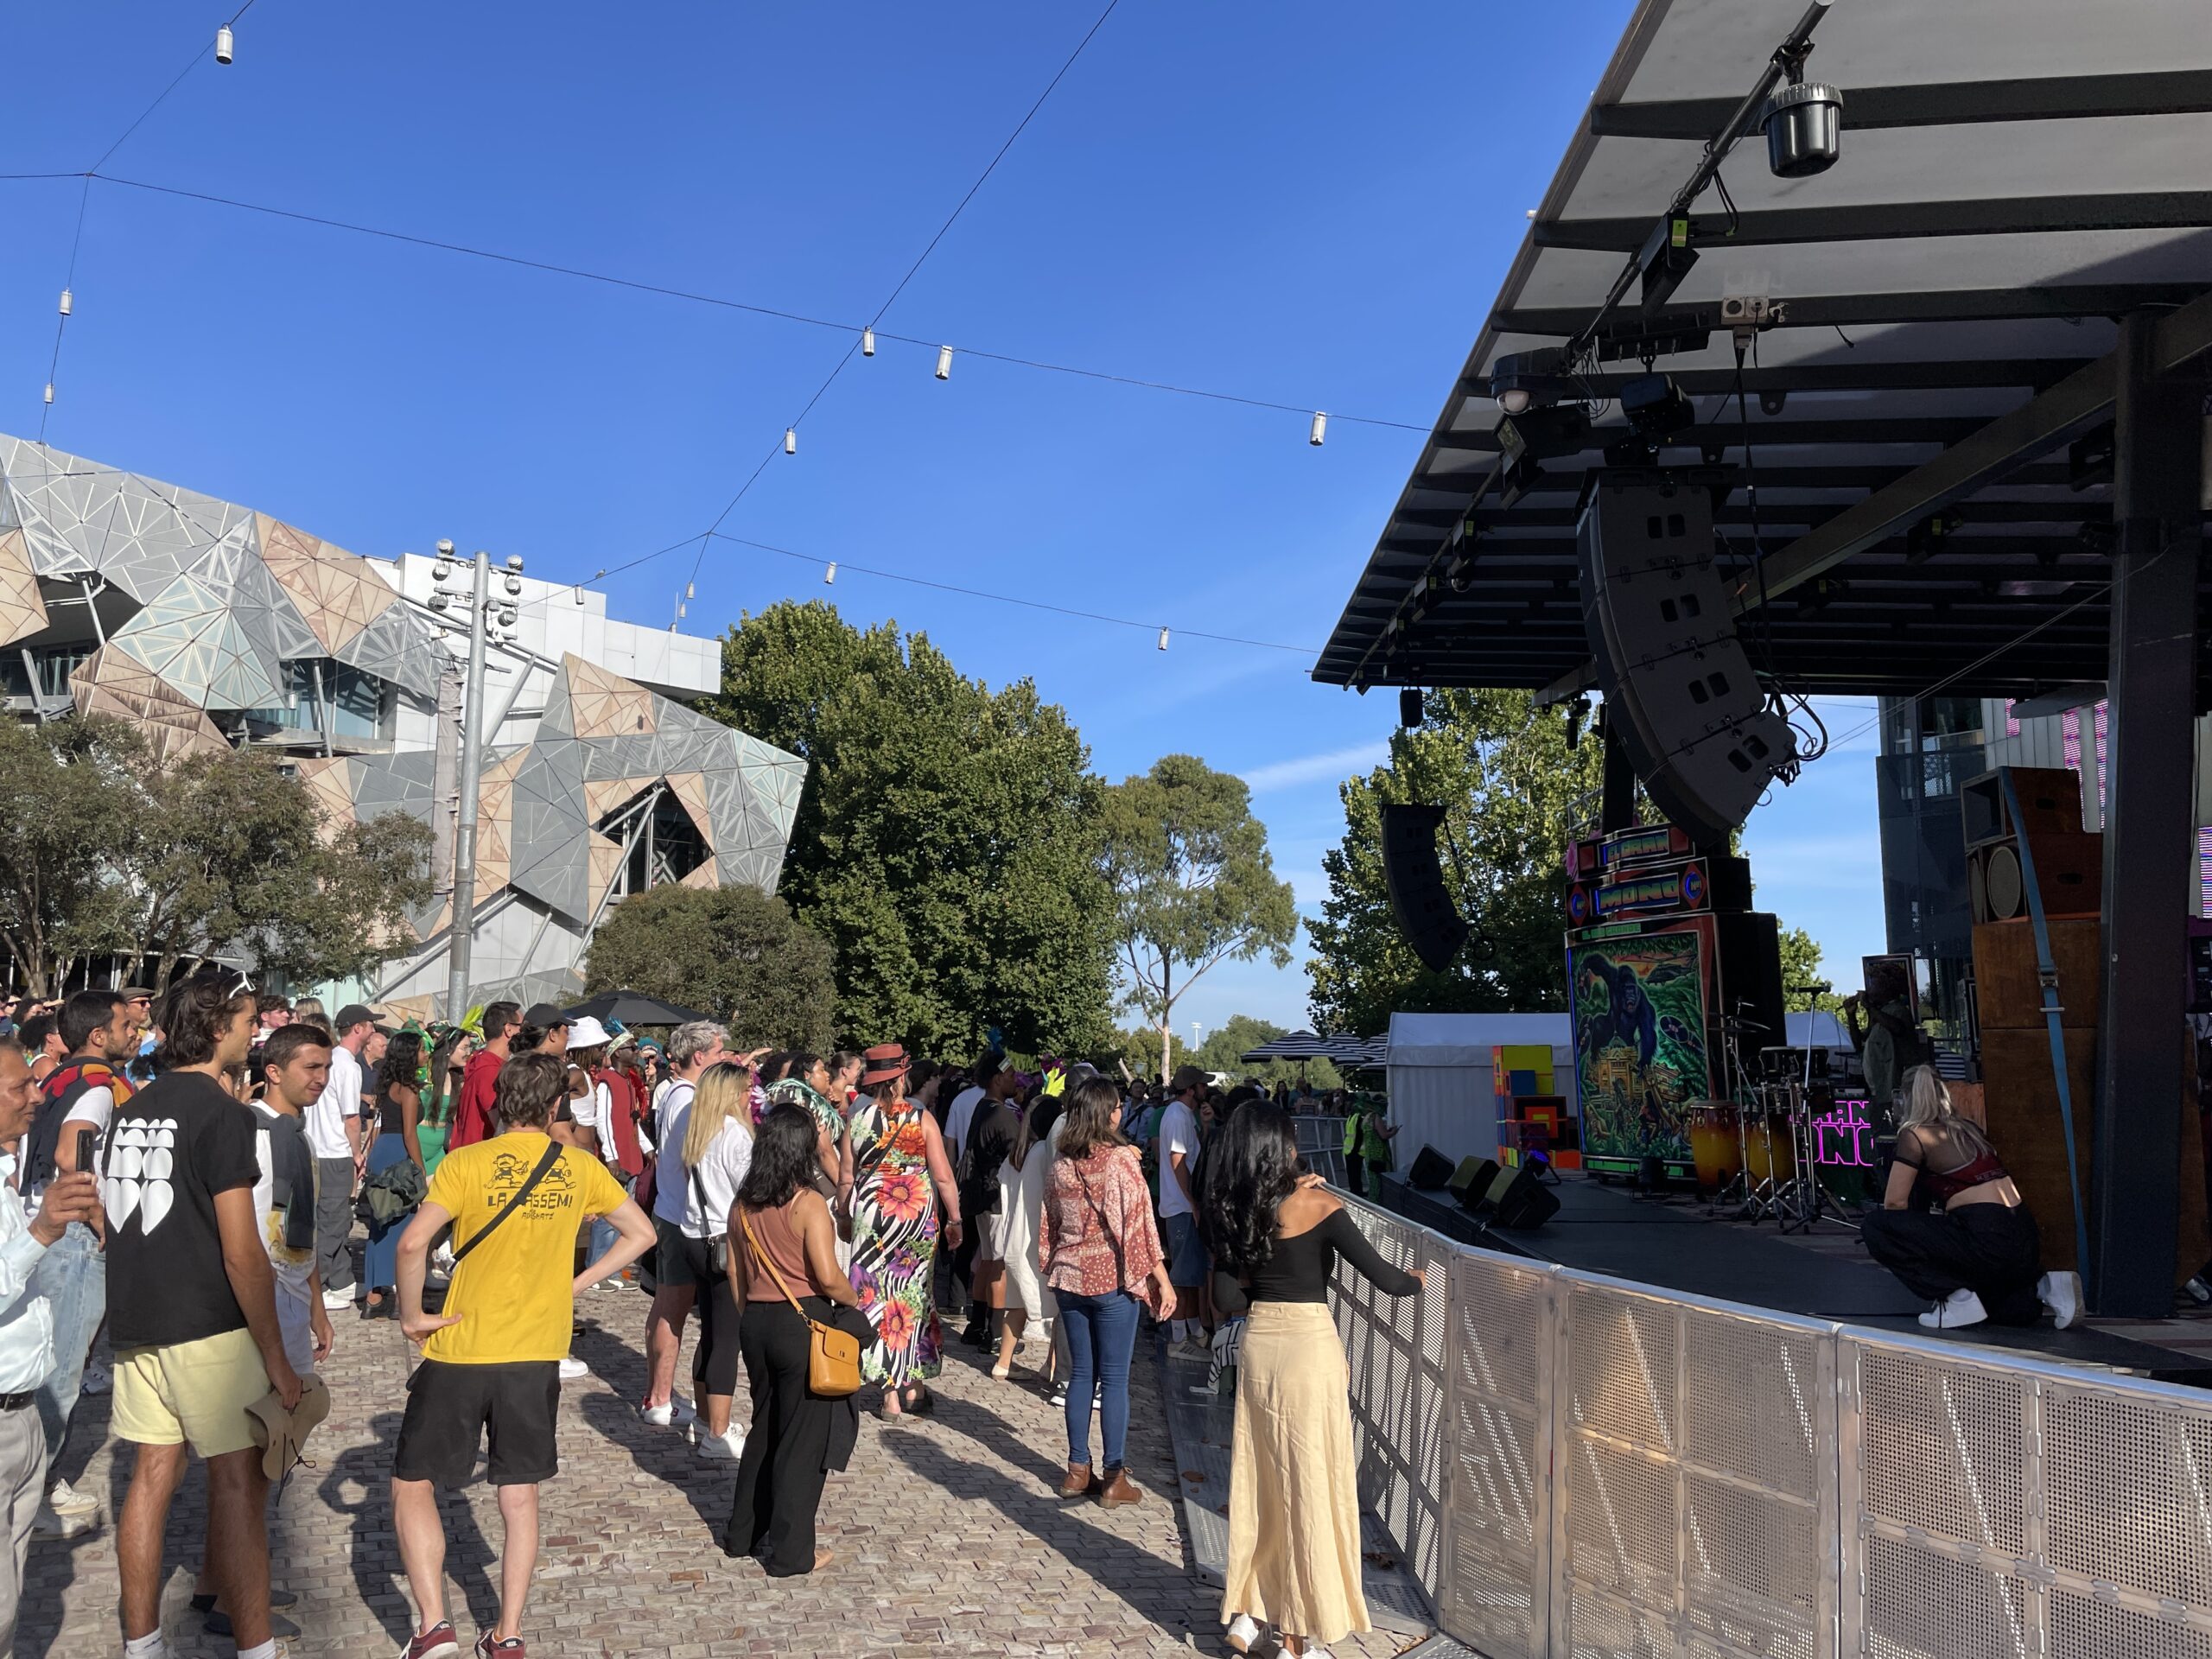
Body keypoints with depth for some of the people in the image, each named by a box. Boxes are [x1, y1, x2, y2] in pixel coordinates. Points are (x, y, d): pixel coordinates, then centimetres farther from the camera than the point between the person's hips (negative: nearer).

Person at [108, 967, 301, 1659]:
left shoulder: (132, 1108, 9)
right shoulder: (222, 1112, -15)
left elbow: (117, 1219, 18)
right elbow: (241, 1251, -18)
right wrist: (276, 1357, -13)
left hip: (136, 1322, 8)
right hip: (206, 1326, -7)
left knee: (153, 1475, 14)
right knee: (238, 1481, -1)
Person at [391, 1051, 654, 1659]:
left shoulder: (466, 1163, -10)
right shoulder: (579, 1167, 1)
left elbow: (412, 1243, -22)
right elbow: (641, 1233, 6)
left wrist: (411, 1315, -9)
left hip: (460, 1352, -3)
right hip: (537, 1356, 3)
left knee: (412, 1484, 14)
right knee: (519, 1497, 15)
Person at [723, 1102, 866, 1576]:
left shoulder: (743, 1205, 4)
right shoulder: (808, 1203, -16)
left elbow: (736, 1274, 10)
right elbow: (828, 1276, -20)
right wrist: (853, 1300, -1)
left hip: (756, 1323, 7)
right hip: (804, 1323, -6)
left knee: (764, 1429, 22)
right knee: (804, 1439, 5)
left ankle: (744, 1533, 32)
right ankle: (790, 1552, 11)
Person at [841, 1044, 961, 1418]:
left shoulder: (857, 1119, -1)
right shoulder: (922, 1119, -5)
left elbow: (845, 1179, 2)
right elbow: (943, 1176, -4)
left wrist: (848, 1216, 16)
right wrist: (954, 1219, 5)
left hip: (871, 1216, 0)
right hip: (918, 1214, 0)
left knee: (878, 1295, 5)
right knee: (913, 1295, 12)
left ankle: (892, 1393, 5)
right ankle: (914, 1386, 18)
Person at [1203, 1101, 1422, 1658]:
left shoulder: (1231, 1213, 0)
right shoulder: (1315, 1205, -14)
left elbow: (1227, 1297, 1)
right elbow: (1382, 1277, -10)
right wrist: (1416, 1280, 10)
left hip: (1257, 1346, 5)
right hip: (1310, 1347, -5)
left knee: (1257, 1481, 16)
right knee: (1311, 1486, 6)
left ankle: (1244, 1613, 25)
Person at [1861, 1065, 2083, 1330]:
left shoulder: (1914, 1135, -5)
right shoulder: (1969, 1128, 18)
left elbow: (1895, 1203, -7)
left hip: (1989, 1242, -9)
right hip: (2027, 1244, 9)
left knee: (1874, 1226, -9)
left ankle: (1957, 1298, -7)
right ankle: (2042, 1286, 10)